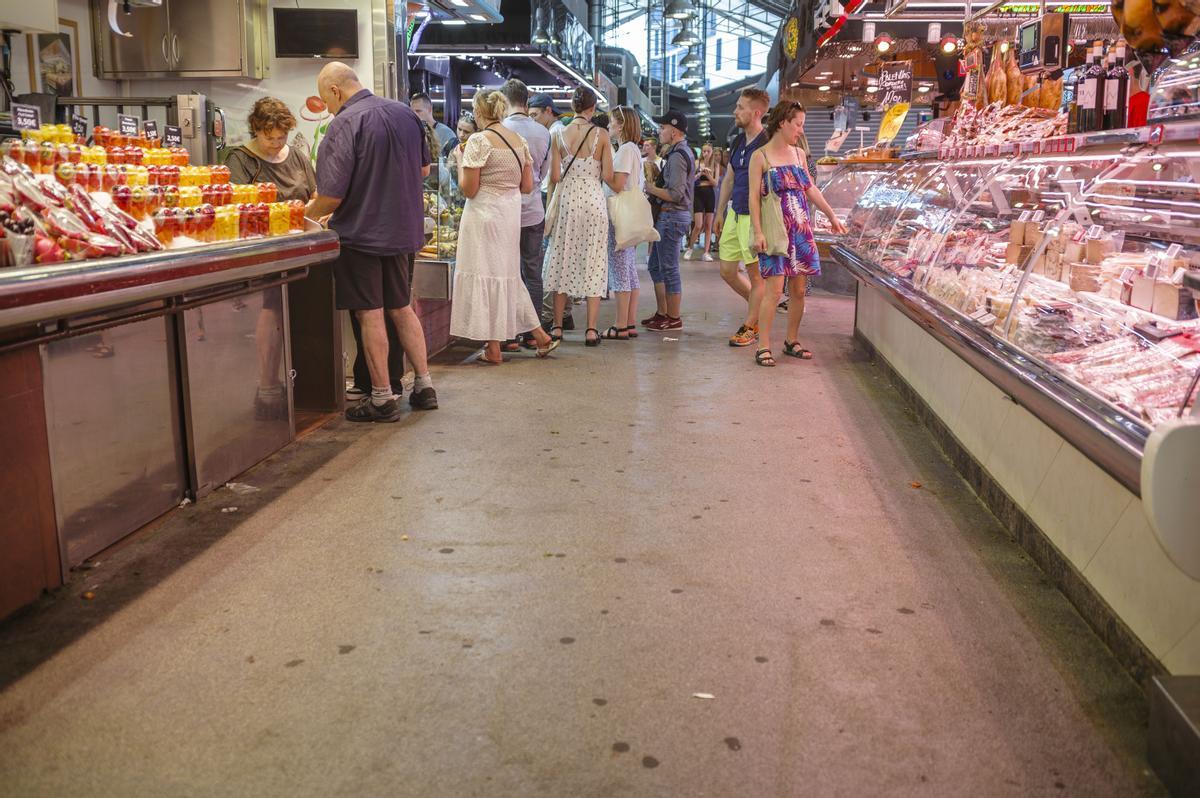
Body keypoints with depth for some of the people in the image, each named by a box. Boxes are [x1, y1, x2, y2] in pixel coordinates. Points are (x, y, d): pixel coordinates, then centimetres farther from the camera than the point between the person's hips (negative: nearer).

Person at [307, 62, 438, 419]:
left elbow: (332, 196, -19)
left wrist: (309, 214, 0)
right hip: (404, 229, 7)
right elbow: (423, 169, 17)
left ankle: (382, 398, 8)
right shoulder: (405, 113, 5)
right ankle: (424, 386, 20)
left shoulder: (344, 124, -17)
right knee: (401, 308, 17)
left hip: (361, 232, -7)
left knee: (370, 315, 2)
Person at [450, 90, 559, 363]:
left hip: (484, 215, -7)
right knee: (508, 274, 18)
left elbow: (469, 189, -13)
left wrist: (461, 166, 3)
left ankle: (493, 348, 7)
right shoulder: (519, 139, 8)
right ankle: (540, 336, 19)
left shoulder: (478, 141, -13)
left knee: (485, 276, 2)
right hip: (512, 214, 7)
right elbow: (527, 187, 10)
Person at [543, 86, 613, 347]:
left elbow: (554, 177, -4)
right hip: (593, 201, -1)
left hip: (566, 200, 1)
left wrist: (550, 205, 13)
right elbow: (608, 176, -5)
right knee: (593, 262, 4)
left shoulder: (559, 136, -2)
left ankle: (557, 326, 13)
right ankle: (591, 329, 1)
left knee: (563, 261, 11)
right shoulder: (601, 135, -5)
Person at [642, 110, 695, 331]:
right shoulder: (682, 152, 15)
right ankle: (662, 313, 23)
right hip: (669, 216, 11)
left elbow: (676, 194, -22)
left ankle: (673, 319, 4)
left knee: (669, 269, -4)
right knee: (655, 266, 16)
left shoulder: (677, 156, -16)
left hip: (672, 216, -11)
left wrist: (649, 188, -13)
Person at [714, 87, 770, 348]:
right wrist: (720, 212, 20)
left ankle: (749, 327, 12)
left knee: (755, 273, 2)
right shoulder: (739, 141, 11)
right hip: (734, 214, 9)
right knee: (727, 271, 12)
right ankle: (760, 308, 30)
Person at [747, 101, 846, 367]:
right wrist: (758, 232, -15)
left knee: (799, 289, 6)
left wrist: (832, 215, 24)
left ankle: (792, 341, 19)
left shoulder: (799, 154, 13)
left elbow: (811, 189, 22)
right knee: (775, 288, -12)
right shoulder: (761, 156, -4)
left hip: (801, 229, 6)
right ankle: (763, 346, -5)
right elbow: (754, 197, -8)